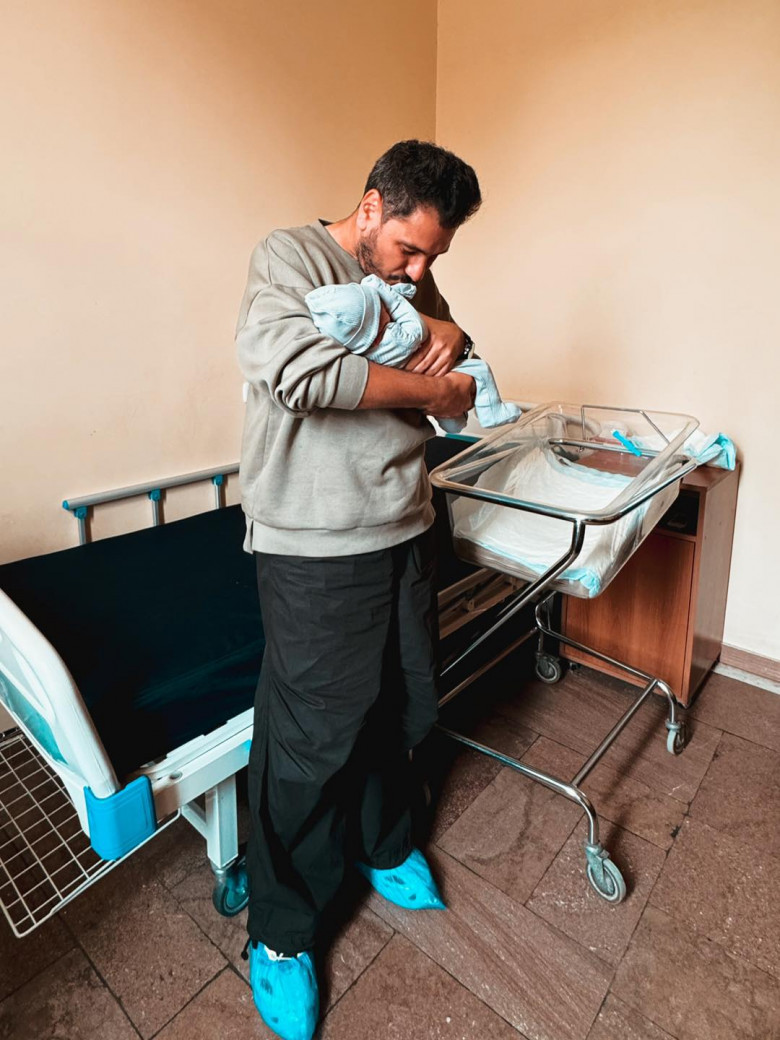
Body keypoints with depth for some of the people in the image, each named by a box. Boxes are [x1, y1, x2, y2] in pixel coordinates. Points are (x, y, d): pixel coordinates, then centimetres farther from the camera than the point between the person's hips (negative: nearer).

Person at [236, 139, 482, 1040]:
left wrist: (448, 336, -3)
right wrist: (428, 387, -19)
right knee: (312, 733, 4)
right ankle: (280, 930, 30)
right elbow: (287, 364, -28)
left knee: (400, 705, 20)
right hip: (316, 551, -7)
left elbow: (461, 385, 21)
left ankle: (382, 845, 48)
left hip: (404, 532, 8)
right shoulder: (289, 257, -7)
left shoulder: (413, 279, 14)